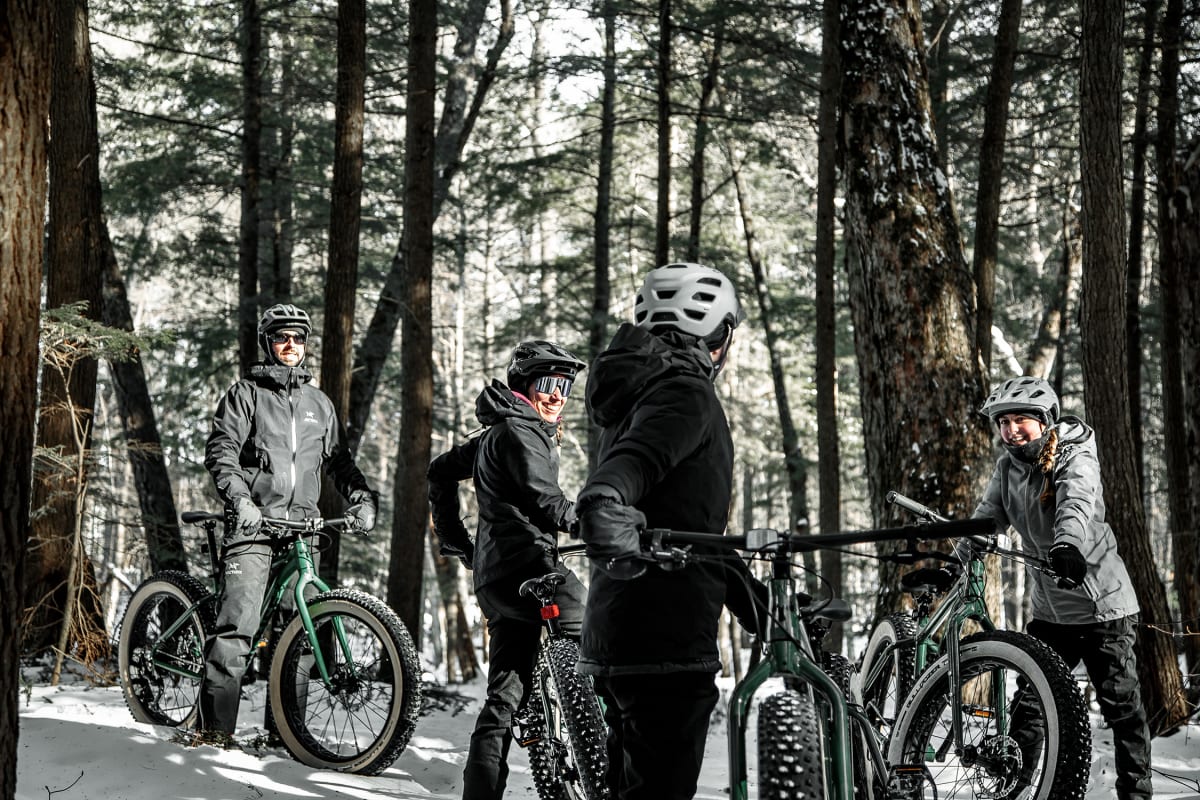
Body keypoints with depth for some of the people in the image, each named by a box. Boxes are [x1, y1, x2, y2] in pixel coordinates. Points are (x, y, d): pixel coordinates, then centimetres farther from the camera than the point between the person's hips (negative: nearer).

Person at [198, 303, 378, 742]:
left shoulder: (319, 403, 20)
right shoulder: (246, 393, 7)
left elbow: (338, 460, 23)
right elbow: (220, 451, -3)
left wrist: (362, 497, 5)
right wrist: (239, 499, -19)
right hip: (253, 524, -4)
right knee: (238, 623, -14)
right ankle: (214, 724, -11)